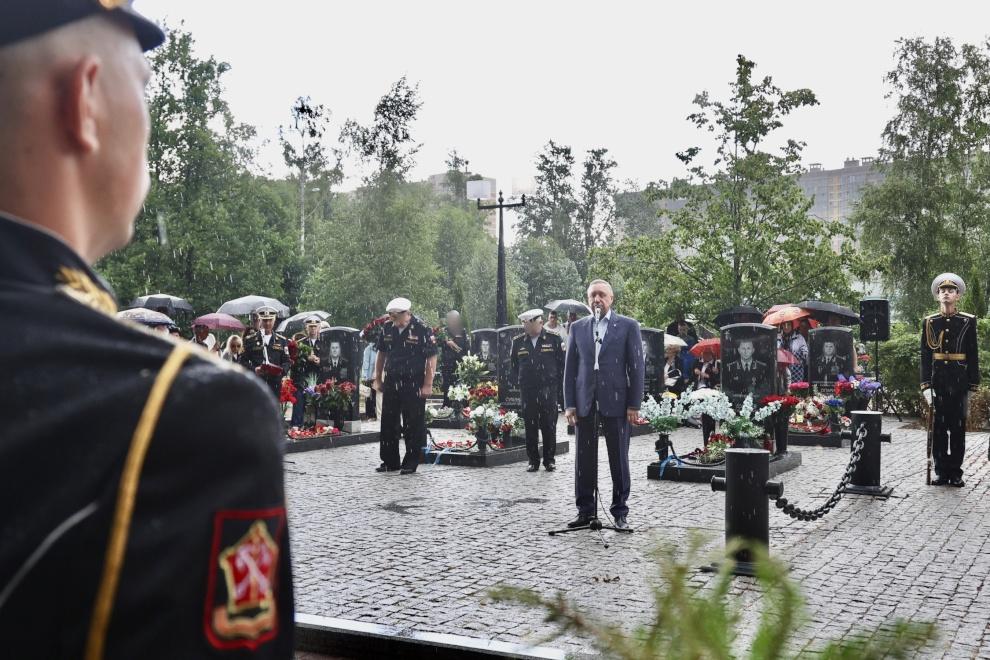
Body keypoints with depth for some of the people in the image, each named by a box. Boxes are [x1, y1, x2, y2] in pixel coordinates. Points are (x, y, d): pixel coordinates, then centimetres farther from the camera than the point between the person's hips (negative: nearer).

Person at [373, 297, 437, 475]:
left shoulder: (422, 330, -11)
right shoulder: (387, 328, 5)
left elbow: (431, 358, -10)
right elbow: (381, 354, 16)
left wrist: (428, 385, -13)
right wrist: (378, 379, 14)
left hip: (414, 385, -5)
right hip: (391, 384, 6)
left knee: (413, 426, 0)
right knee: (388, 424, 10)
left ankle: (411, 463, 10)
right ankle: (390, 461, 22)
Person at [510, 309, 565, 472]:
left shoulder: (553, 339, 0)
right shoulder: (518, 342, 7)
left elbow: (562, 362, 3)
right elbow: (512, 365, 16)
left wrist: (557, 383, 0)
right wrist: (518, 383, 9)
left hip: (548, 390, -2)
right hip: (527, 391, 2)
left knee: (549, 426, 2)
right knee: (530, 426, 4)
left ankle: (549, 460, 13)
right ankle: (533, 461, 13)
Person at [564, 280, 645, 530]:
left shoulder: (628, 326, 3)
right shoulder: (577, 328, 11)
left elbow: (636, 366, 0)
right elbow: (570, 368, 9)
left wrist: (634, 404, -6)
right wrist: (569, 404, 2)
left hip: (616, 402, -2)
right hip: (584, 402, 3)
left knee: (619, 459, 3)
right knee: (584, 459, 6)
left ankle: (620, 512, 13)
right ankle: (585, 510, 16)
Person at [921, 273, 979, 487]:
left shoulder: (968, 321, 2)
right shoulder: (929, 322, 5)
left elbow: (973, 355, 3)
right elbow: (925, 356, 3)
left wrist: (973, 386, -2)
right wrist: (926, 385, -5)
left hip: (960, 381, -1)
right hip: (937, 382, 1)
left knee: (958, 428, 3)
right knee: (938, 428, 3)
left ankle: (956, 473, 10)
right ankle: (941, 471, 11)